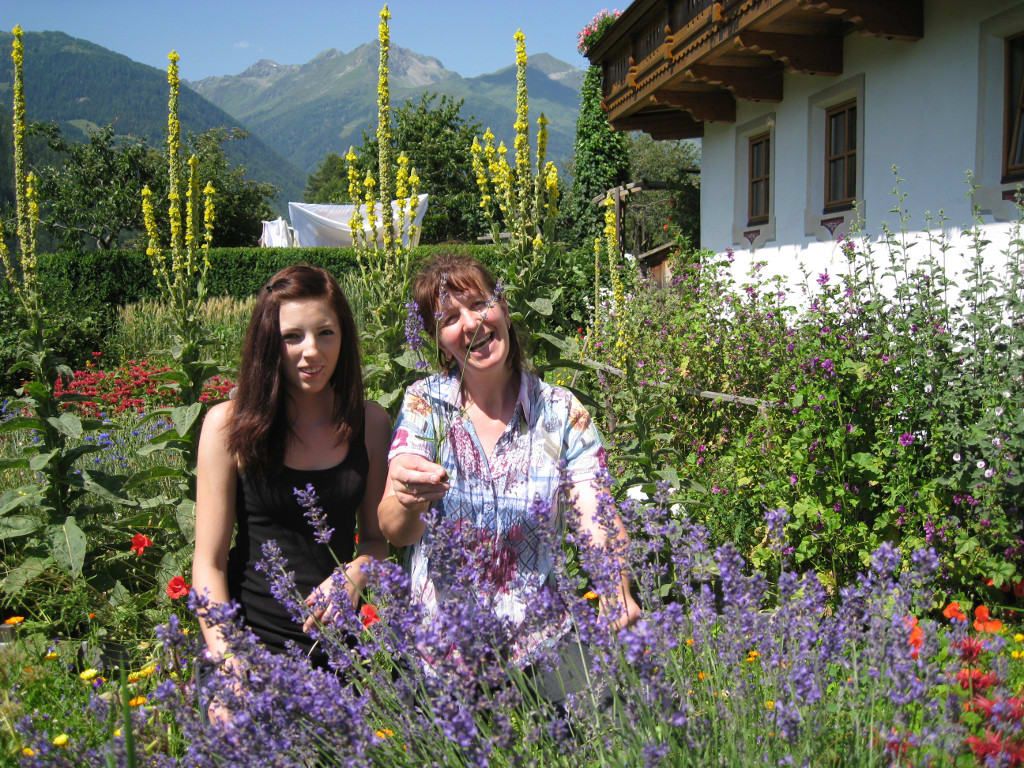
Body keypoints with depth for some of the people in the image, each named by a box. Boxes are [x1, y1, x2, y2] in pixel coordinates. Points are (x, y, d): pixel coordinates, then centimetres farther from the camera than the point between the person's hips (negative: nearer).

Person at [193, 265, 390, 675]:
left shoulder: (371, 422, -1)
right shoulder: (229, 424, -9)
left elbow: (377, 537, 8)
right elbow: (210, 562, -9)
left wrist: (354, 576, -12)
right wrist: (228, 663, -18)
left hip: (338, 642, 3)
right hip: (251, 643, -2)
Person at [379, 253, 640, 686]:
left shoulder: (562, 412, -2)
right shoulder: (425, 404, -4)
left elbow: (599, 517, -12)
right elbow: (394, 531, -14)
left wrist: (618, 589, -33)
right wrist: (408, 503, -38)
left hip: (536, 645, 0)